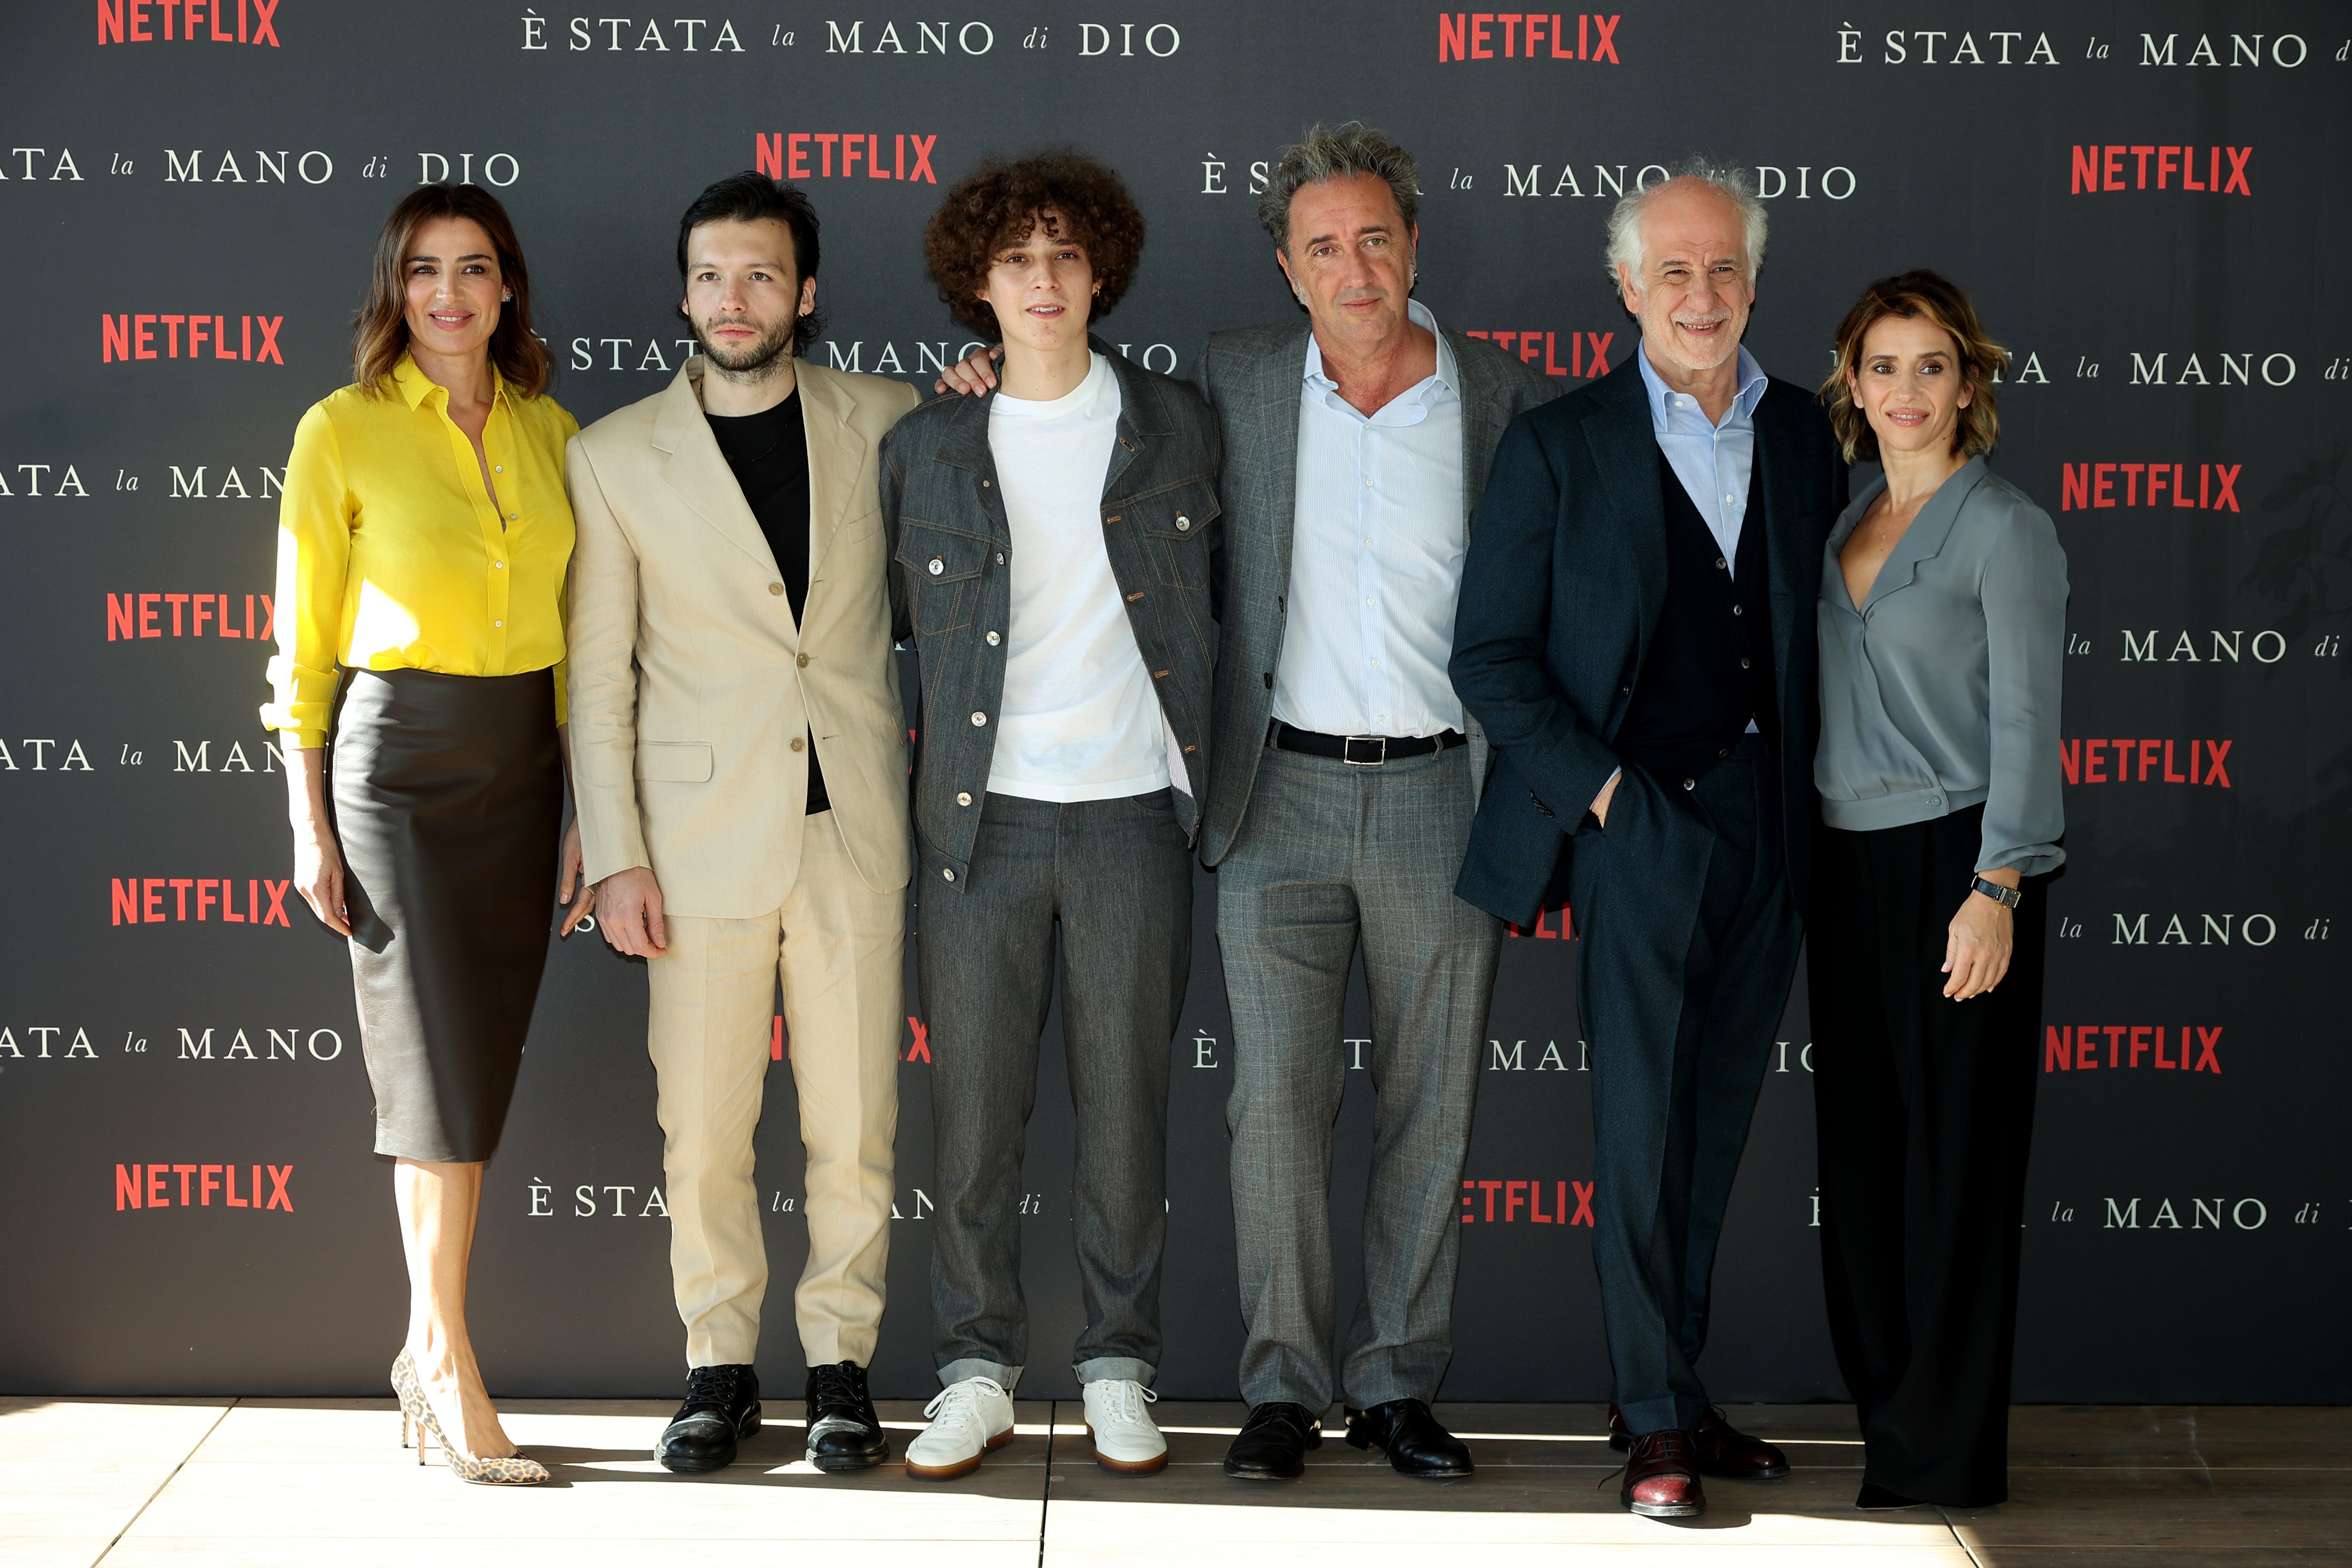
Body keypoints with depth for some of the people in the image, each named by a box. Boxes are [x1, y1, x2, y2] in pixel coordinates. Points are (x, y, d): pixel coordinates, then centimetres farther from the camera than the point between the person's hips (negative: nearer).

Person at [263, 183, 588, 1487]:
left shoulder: (548, 432, 9)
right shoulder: (343, 433, -3)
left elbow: (573, 629, 12)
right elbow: (306, 643, -1)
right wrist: (308, 823, -5)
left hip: (525, 762, 4)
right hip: (398, 756, -4)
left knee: (480, 1066, 6)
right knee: (442, 1062, -4)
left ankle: (429, 1353, 16)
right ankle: (447, 1362, 5)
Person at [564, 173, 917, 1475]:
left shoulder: (886, 422, 6)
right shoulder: (615, 456, 3)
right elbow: (597, 675, 3)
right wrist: (614, 854, -3)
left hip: (855, 830, 1)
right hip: (702, 840, -1)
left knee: (855, 1127, 3)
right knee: (702, 1132, 2)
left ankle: (842, 1365, 17)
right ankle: (719, 1368, 18)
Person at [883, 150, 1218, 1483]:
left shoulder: (1176, 426, 5)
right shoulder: (927, 447, 5)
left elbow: (1215, 592, 15)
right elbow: (902, 620, 15)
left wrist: (1200, 760, 12)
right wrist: (942, 764, 10)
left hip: (1134, 809, 0)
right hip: (985, 816, 1)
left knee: (1127, 1104, 4)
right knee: (976, 1108, 3)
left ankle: (1119, 1367, 16)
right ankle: (979, 1371, 15)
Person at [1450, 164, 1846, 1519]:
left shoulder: (1807, 436, 10)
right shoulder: (1560, 449, -1)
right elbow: (1490, 657, -1)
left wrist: (1817, 786, 5)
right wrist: (1594, 785, -9)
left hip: (1773, 831, 4)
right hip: (1643, 821, -4)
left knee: (1717, 1121, 10)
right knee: (1642, 1119, -5)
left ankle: (1676, 1393, 21)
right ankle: (1658, 1422, 3)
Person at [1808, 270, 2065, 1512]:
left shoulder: (2004, 529, -7)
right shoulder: (1843, 526, 12)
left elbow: (2025, 724, -11)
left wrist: (1996, 892, -18)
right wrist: (1803, 871, 12)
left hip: (1953, 864, -7)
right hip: (1847, 863, 7)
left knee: (1954, 1146, -1)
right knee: (1858, 1141, 10)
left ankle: (1944, 1449, 6)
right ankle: (1881, 1399, 22)